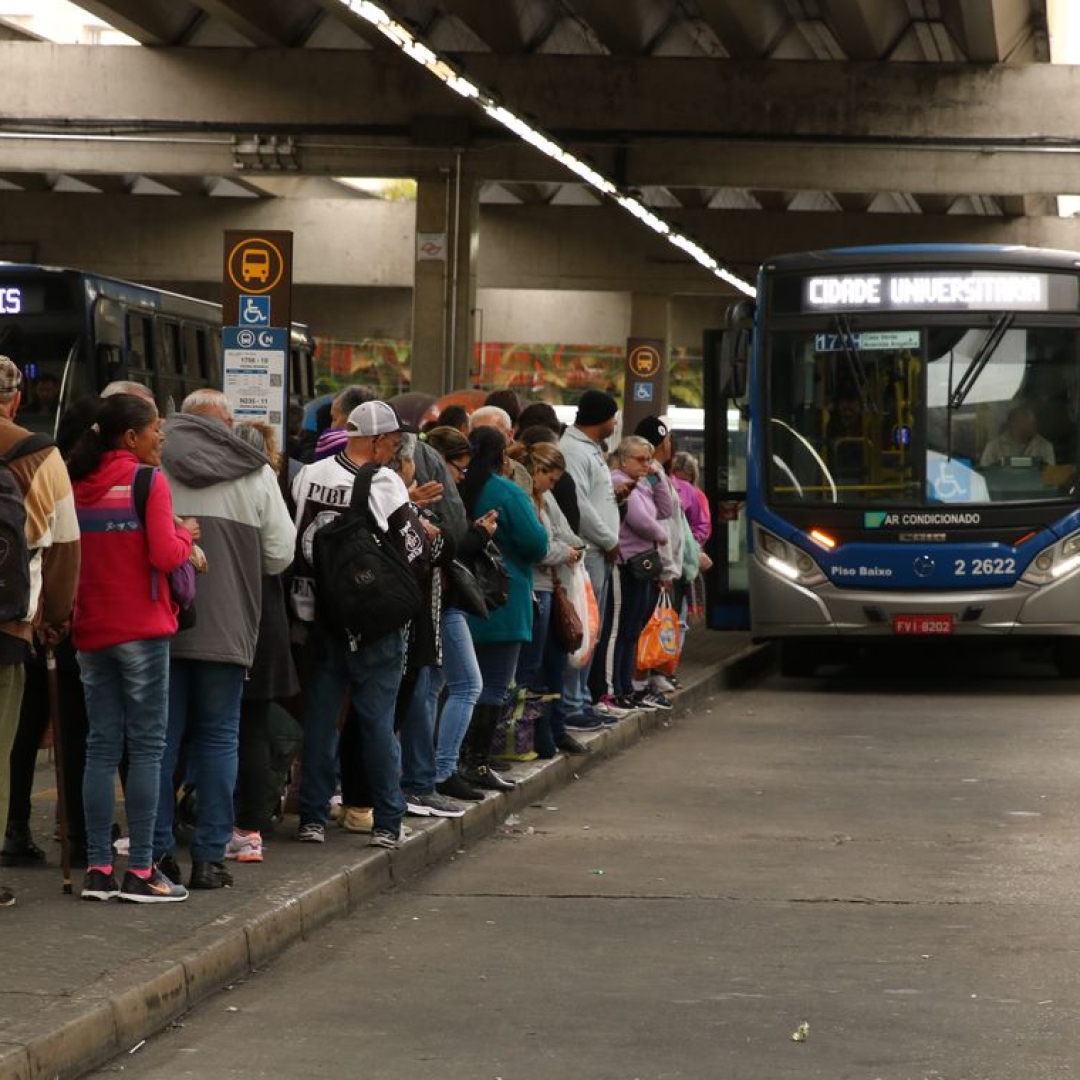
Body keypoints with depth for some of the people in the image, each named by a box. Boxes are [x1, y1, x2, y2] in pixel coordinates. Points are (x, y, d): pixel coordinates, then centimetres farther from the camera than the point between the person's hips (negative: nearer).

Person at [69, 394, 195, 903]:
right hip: (142, 628, -5)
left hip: (91, 632, 6)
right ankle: (140, 870, -3)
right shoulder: (148, 481, -10)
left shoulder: (78, 485, 6)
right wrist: (186, 534, 4)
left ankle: (97, 869, 7)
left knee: (101, 746, 9)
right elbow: (165, 555, -16)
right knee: (146, 746, -1)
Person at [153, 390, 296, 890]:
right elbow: (281, 555, 4)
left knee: (160, 738, 7)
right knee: (218, 737, 7)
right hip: (227, 628, 0)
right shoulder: (255, 473, 3)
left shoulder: (152, 465, 0)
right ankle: (209, 857, 5)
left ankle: (157, 851, 6)